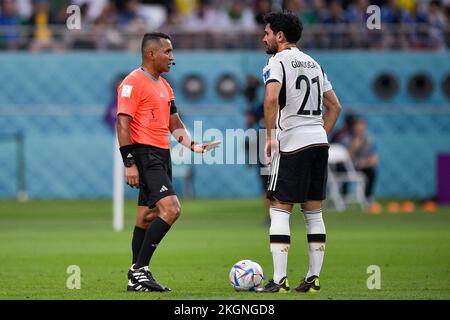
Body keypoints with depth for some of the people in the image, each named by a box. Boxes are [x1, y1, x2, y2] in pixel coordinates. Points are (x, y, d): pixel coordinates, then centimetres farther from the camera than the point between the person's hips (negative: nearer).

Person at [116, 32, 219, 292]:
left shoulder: (164, 85, 19)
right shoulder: (134, 82, -10)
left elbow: (174, 122, 24)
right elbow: (123, 123, -15)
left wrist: (193, 144, 7)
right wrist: (129, 163, -20)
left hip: (162, 155, 10)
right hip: (145, 155, -10)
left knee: (148, 216, 10)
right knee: (171, 209, -19)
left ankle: (137, 280, 15)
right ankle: (139, 269, -16)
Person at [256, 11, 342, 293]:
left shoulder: (278, 61, -4)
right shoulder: (314, 64, 18)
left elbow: (272, 98, -21)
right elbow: (335, 106, 20)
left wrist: (270, 135, -13)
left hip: (292, 143, -7)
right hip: (319, 142, 7)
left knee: (280, 208, -4)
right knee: (313, 211, 10)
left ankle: (279, 280, -11)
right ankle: (314, 278, 9)